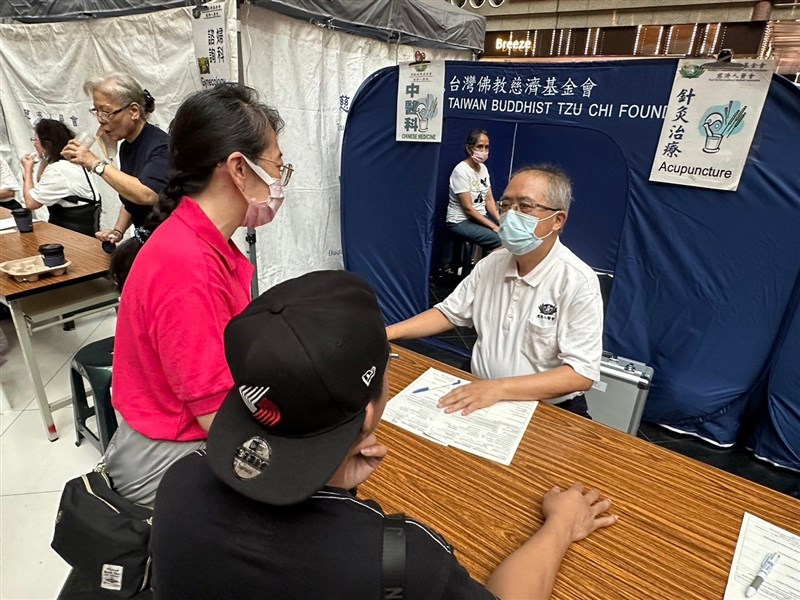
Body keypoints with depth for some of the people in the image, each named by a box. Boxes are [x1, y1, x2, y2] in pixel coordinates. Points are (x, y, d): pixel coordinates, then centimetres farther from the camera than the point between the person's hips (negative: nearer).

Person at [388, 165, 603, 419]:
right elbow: (449, 312, 8)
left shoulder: (578, 282, -16)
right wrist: (385, 333, -5)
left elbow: (581, 373, -20)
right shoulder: (492, 263, 2)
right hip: (479, 398, 4)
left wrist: (499, 388, -31)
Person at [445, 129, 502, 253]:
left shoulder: (483, 168, 5)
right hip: (461, 221, -7)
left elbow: (489, 200, 6)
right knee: (501, 240, -24)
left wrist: (501, 221, -11)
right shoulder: (461, 171, -17)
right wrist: (494, 227, -21)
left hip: (481, 216, 7)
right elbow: (468, 208, -19)